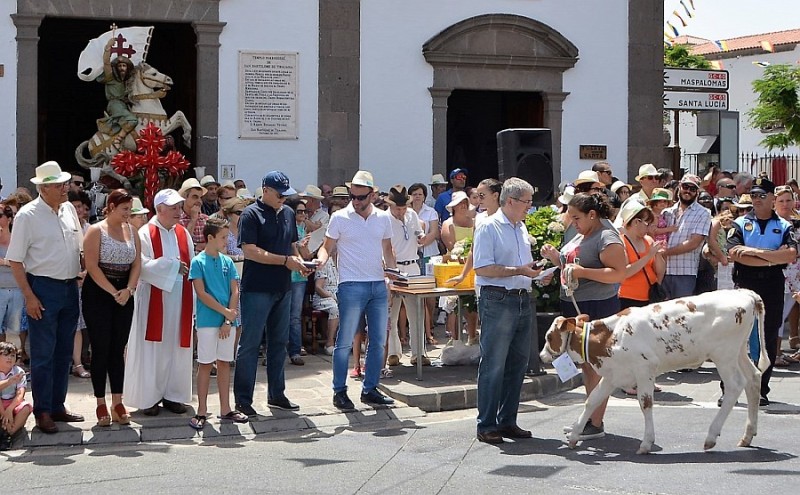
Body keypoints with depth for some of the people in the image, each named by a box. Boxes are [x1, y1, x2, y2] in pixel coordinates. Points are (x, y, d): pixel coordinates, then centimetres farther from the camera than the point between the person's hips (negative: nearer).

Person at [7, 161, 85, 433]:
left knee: (64, 352, 13)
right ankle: (42, 412, 9)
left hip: (70, 287, 6)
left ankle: (57, 406, 25)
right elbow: (15, 260, -10)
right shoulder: (27, 215, -11)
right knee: (43, 354, 0)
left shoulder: (69, 209, 6)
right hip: (43, 288, -6)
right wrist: (29, 296, -14)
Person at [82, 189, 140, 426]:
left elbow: (137, 264, 6)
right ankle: (101, 405, 4)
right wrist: (113, 292, -14)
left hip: (124, 295, 5)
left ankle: (117, 403, 8)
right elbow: (92, 266, -13)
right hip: (98, 294, -5)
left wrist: (128, 290, -10)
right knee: (101, 348, -2)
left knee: (118, 349, 6)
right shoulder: (96, 231, -6)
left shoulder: (131, 231, 10)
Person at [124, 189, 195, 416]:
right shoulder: (145, 234, -7)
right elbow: (143, 266, -17)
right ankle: (148, 397, 8)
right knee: (151, 348, 0)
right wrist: (172, 265, -17)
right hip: (153, 301, -5)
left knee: (176, 347, 8)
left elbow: (191, 266, 9)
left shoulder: (183, 234, 9)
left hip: (179, 301, 5)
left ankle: (173, 395, 17)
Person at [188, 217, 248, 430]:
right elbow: (201, 293, -11)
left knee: (224, 363, 9)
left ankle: (225, 409, 16)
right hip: (207, 322, -4)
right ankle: (202, 411, 4)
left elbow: (235, 292, 4)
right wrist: (225, 311, -12)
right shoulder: (198, 262, -5)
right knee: (205, 364, 0)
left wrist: (228, 321, -6)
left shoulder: (227, 262, 8)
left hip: (228, 322, 5)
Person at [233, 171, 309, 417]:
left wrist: (299, 261, -2)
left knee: (279, 342, 14)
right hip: (257, 289, -7)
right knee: (250, 344, -2)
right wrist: (285, 260, -19)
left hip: (283, 289, 7)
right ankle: (243, 399, 3)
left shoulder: (288, 213, 12)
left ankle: (276, 394, 24)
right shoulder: (251, 214, -9)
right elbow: (250, 251, -17)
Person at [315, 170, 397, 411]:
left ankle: (370, 389, 17)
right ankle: (339, 392, 4)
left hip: (379, 285, 5)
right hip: (351, 285, -5)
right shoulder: (340, 218, -3)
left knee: (378, 341, 8)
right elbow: (327, 246, 0)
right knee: (345, 341, -4)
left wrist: (394, 272, 4)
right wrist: (322, 258, -21)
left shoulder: (383, 218, 9)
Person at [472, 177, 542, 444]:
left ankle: (507, 421, 19)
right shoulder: (488, 227, -8)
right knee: (493, 365, -5)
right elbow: (483, 268, -15)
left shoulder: (521, 228, 18)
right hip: (498, 300, -8)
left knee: (518, 363, 11)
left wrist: (534, 270, 7)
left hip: (522, 299, 8)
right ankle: (486, 425, 0)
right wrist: (518, 270, -18)